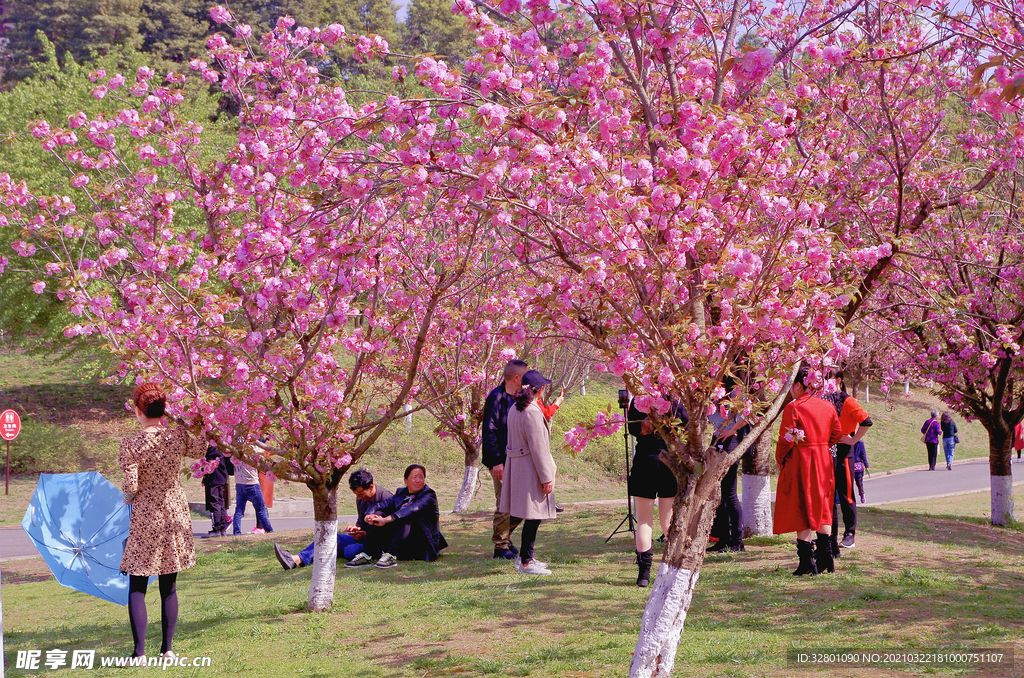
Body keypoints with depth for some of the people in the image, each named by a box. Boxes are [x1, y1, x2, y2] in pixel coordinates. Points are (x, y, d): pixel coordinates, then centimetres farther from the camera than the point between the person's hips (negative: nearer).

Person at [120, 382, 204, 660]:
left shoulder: (131, 445, -16)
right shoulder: (179, 436, -5)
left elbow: (130, 487, -16)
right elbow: (199, 450, 16)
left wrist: (126, 497, 5)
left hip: (146, 517, -4)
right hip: (175, 513, 4)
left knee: (137, 587, 4)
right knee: (169, 586, 13)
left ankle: (139, 652, -1)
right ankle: (167, 648, 17)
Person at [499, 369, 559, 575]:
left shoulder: (515, 409, 10)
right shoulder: (532, 412, -18)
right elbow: (538, 448, -19)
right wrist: (546, 477, -14)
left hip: (517, 465, 10)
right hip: (530, 468, -10)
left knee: (532, 516, 17)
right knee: (534, 516, -4)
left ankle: (526, 557, 24)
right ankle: (526, 562, -1)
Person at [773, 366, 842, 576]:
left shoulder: (793, 407, -13)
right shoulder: (828, 407, 4)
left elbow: (785, 440, -13)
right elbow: (836, 435, 10)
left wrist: (780, 460, 2)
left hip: (799, 462, -5)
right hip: (824, 461, 5)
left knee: (802, 510, 0)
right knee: (821, 506, 14)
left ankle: (807, 560, -2)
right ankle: (825, 555, 12)